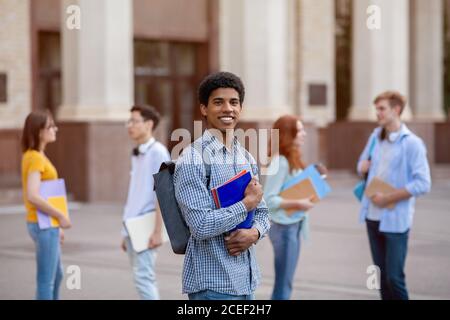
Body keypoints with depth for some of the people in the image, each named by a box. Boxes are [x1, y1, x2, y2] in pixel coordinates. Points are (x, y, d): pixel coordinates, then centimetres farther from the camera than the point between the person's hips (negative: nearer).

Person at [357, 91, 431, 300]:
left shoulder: (412, 143, -11)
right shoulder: (375, 136, 9)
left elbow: (423, 184, -18)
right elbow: (362, 165, 24)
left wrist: (388, 198, -18)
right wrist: (363, 167, -1)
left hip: (396, 220, -6)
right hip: (373, 216, 6)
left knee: (394, 277, -6)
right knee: (381, 274, 13)